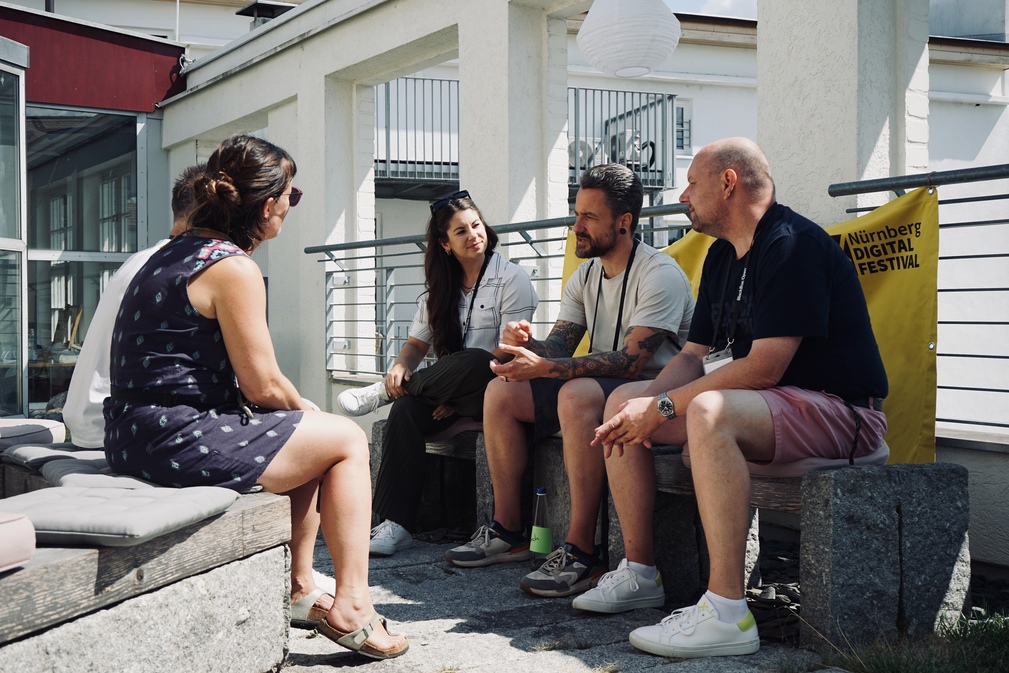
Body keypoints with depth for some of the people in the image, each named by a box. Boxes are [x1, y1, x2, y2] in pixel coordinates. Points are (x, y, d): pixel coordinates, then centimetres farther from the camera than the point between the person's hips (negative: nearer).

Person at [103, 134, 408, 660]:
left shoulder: (176, 252, 16)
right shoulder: (234, 267, -15)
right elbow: (264, 385, -13)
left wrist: (302, 414, 18)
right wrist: (305, 410, 9)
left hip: (138, 435, 10)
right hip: (179, 439, -10)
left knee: (308, 437, 24)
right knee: (346, 439, 2)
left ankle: (298, 589, 26)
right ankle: (351, 607, 3)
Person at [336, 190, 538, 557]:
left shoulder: (511, 279, -2)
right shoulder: (441, 289, 16)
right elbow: (417, 343, 14)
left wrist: (458, 392, -20)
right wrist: (400, 368, -11)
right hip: (451, 388, 5)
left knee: (474, 362, -39)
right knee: (407, 410, -27)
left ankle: (382, 393, -16)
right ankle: (396, 524, -30)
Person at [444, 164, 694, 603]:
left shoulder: (659, 275, -15)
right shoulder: (585, 276, 11)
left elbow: (630, 360, -26)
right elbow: (558, 346, 5)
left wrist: (544, 368, -33)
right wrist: (527, 344, -20)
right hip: (597, 388, 9)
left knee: (577, 394, -37)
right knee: (501, 392, -5)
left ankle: (581, 552, -33)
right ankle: (508, 532, 1)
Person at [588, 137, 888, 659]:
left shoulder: (794, 244, -17)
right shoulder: (722, 256, 13)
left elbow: (764, 367, -24)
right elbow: (692, 356, 12)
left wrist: (664, 407, -20)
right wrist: (644, 404, -8)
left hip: (838, 409, -10)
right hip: (764, 403, 10)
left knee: (710, 412, -38)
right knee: (623, 400, 5)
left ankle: (727, 611, -38)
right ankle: (638, 570, 8)